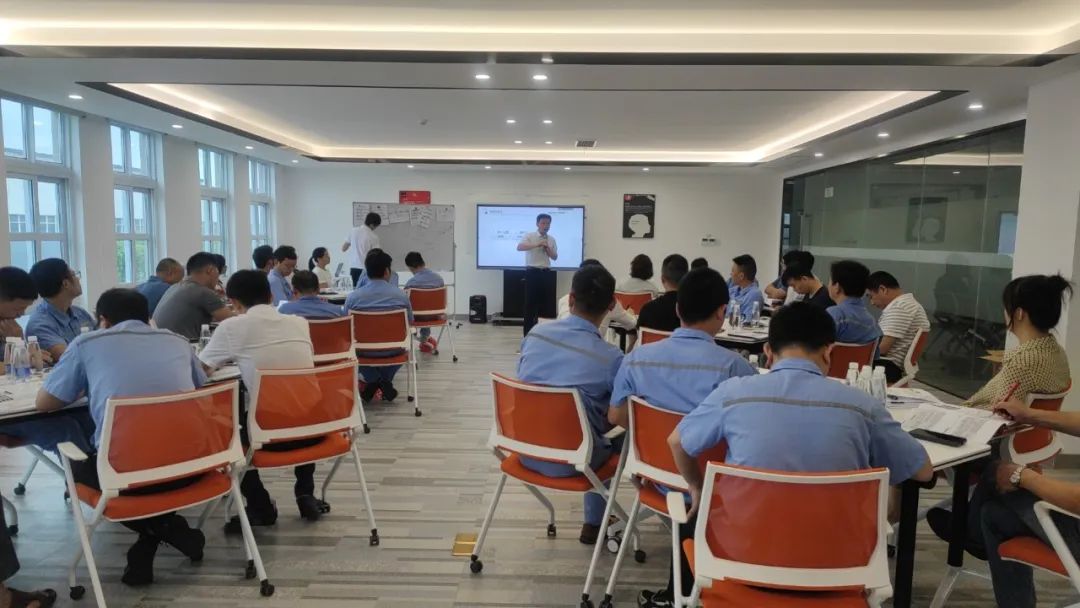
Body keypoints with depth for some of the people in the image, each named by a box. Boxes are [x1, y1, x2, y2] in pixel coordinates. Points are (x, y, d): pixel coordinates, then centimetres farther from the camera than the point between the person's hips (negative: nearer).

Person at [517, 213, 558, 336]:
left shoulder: (551, 239, 11)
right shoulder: (530, 236, -4)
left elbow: (555, 257, 11)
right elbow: (519, 247, -21)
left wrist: (547, 248, -8)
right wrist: (537, 244, -30)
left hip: (546, 273, 5)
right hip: (532, 272, -5)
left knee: (545, 302, 8)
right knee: (530, 303, -3)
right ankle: (528, 333, 4)